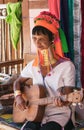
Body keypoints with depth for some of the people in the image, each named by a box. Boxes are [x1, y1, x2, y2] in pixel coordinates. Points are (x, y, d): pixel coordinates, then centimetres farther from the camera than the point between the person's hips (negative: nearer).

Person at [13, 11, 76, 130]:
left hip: (59, 112, -3)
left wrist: (62, 101, -32)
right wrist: (18, 97, -1)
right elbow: (18, 82, 18)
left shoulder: (66, 66, -12)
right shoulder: (33, 65, 3)